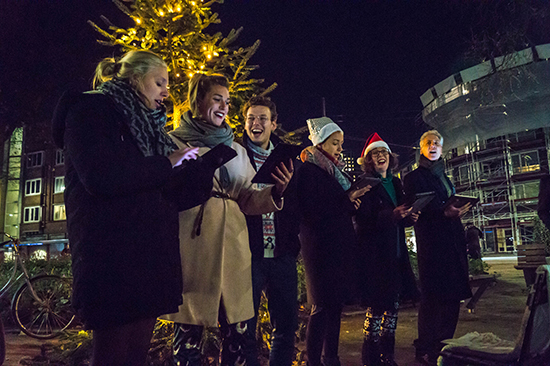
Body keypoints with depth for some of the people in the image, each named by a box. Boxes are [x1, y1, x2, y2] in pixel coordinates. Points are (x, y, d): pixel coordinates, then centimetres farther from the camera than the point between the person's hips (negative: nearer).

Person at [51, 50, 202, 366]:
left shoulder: (145, 124, 23)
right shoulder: (91, 110, -2)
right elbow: (101, 176, -20)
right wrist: (167, 164, -10)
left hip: (150, 254, 8)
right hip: (113, 256, -8)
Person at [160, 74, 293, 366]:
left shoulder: (236, 150, 21)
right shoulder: (174, 142, 7)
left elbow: (247, 200, 14)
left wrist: (275, 191, -3)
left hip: (232, 246, 4)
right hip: (193, 245, -4)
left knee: (237, 327, 4)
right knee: (189, 327, -2)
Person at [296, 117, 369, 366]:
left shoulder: (338, 172, 19)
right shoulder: (308, 171, -6)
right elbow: (311, 211, -17)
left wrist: (353, 200, 0)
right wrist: (346, 200, -17)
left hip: (341, 247, 8)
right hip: (321, 249, -8)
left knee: (336, 304, 10)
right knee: (323, 306, -7)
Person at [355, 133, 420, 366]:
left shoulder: (395, 183, 16)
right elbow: (362, 222, -15)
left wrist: (409, 218, 2)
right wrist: (391, 216, -25)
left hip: (395, 253, 7)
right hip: (375, 255, -7)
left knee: (393, 306, 11)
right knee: (376, 308, -3)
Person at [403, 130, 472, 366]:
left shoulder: (444, 178, 23)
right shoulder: (414, 177, 0)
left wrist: (459, 210, 5)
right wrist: (444, 212, -25)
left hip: (453, 239, 7)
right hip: (431, 241, -7)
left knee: (453, 294, 6)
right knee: (433, 295, -8)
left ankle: (444, 344, 17)